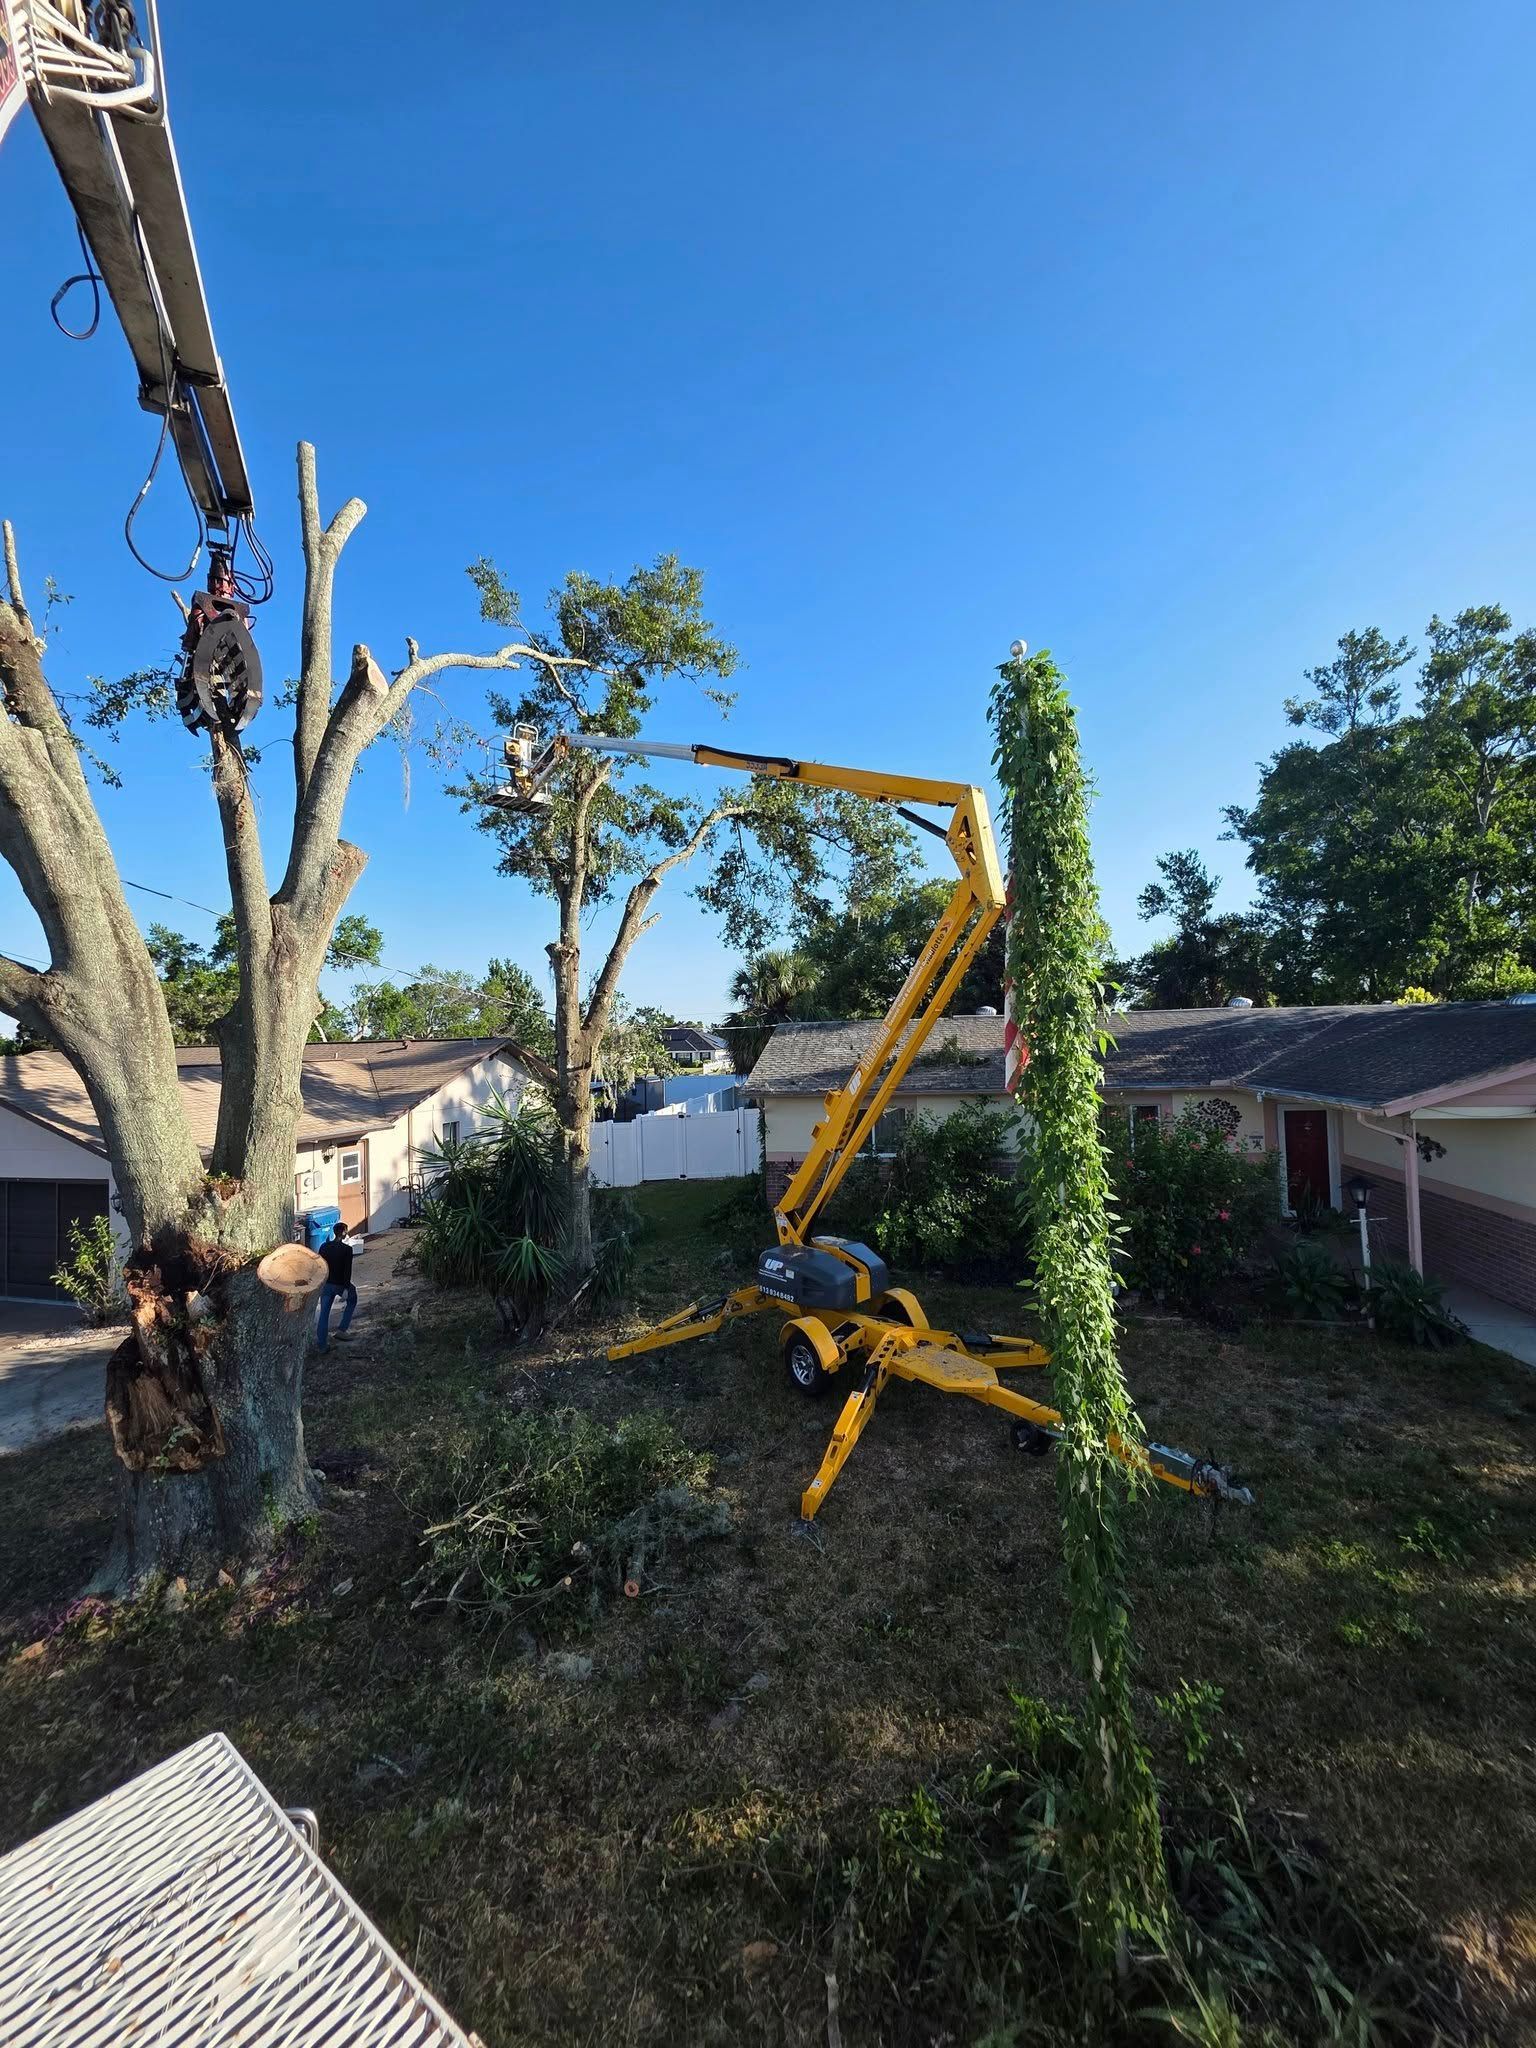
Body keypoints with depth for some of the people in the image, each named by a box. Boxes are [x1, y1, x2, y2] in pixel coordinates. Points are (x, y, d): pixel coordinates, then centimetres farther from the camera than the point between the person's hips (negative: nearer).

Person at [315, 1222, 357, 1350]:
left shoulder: (324, 1246, -2)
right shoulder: (347, 1249, -15)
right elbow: (348, 1270, -18)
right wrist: (347, 1287, -13)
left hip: (326, 1284, 4)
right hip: (340, 1284, -4)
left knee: (324, 1313, 9)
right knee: (352, 1300, 25)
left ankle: (321, 1344, 10)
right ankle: (341, 1329, 18)